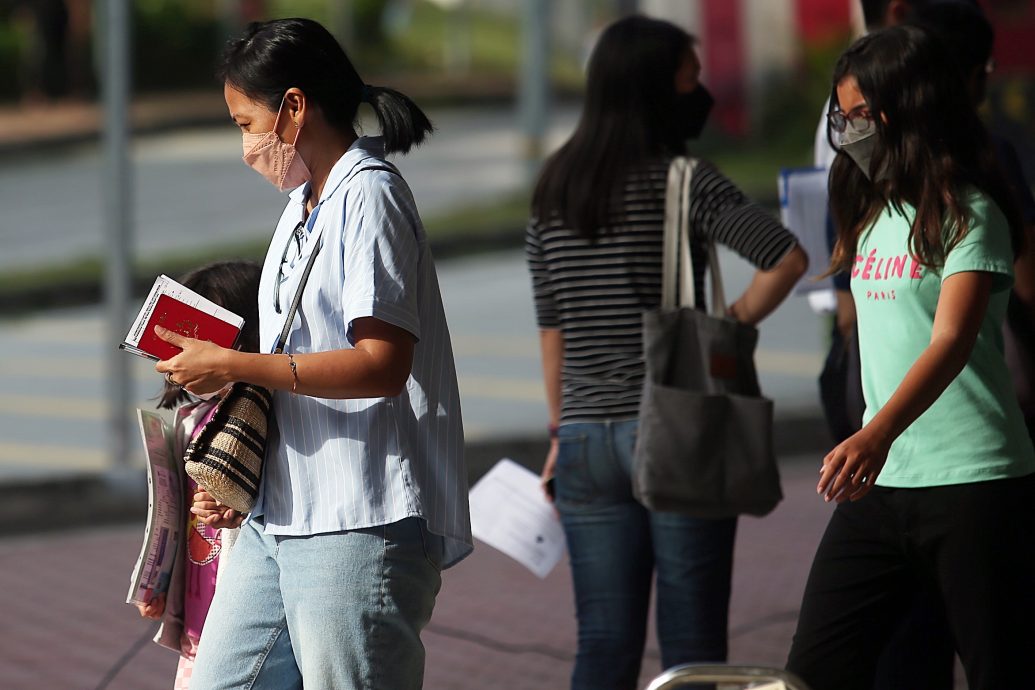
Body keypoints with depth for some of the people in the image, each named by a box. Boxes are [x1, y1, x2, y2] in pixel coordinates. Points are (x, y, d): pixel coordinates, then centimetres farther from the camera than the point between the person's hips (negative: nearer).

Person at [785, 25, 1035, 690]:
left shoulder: (968, 212, -9)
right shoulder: (873, 212, 15)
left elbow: (953, 340, -22)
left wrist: (876, 435, -36)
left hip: (974, 485, -7)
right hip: (879, 484, 7)